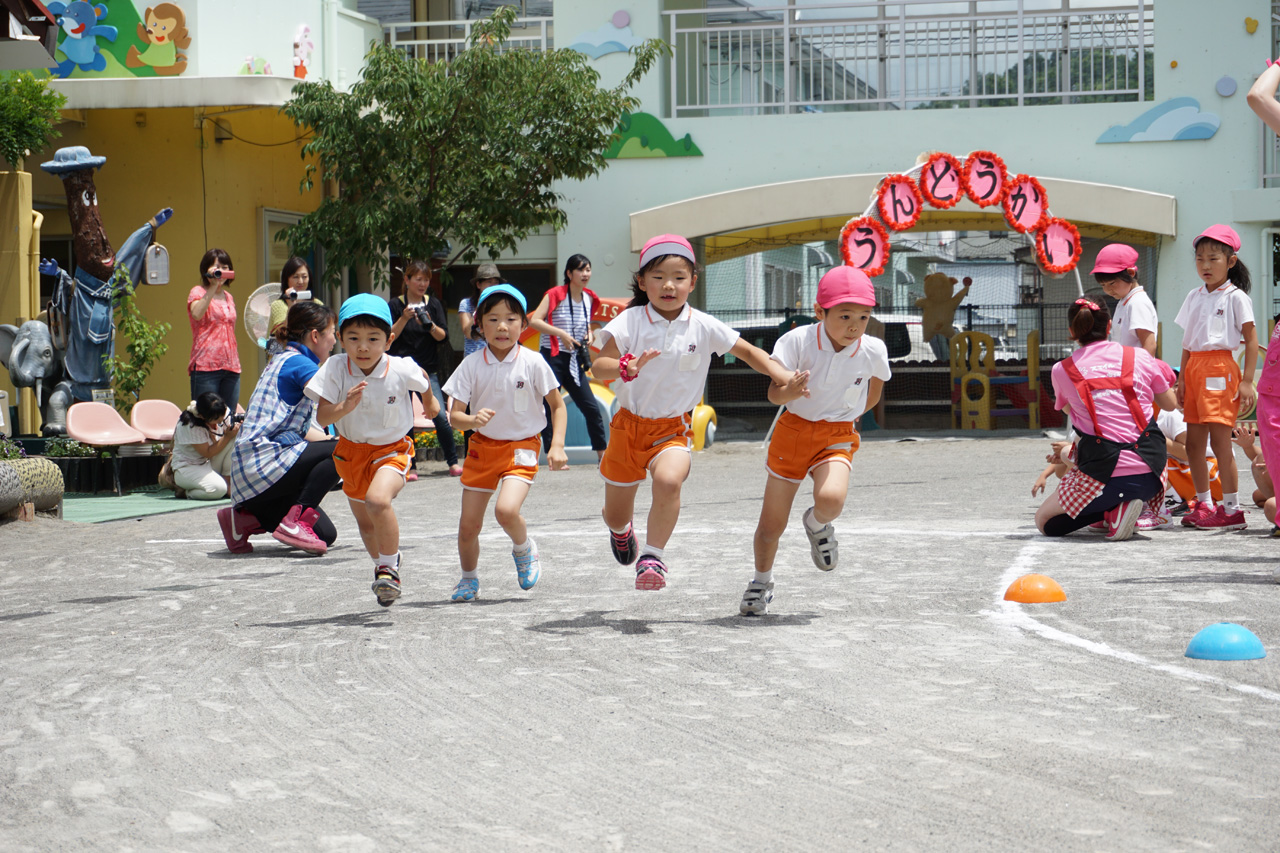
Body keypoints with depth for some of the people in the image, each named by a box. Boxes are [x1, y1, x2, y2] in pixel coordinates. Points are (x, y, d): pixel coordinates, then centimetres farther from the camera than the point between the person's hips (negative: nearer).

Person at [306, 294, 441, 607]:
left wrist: (430, 402, 25)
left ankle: (390, 567, -11)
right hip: (351, 450, 4)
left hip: (392, 449, -4)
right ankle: (382, 564, 51)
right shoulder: (335, 369, -20)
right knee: (364, 522, 20)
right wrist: (345, 407, -42)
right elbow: (321, 417, -23)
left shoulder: (402, 370, -22)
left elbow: (423, 382, 4)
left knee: (378, 500, -32)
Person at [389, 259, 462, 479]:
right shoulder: (396, 305, 2)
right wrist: (404, 318, -17)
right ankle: (410, 467, 6)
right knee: (404, 419, -2)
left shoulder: (433, 304, 8)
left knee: (440, 415, -10)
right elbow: (389, 336, -4)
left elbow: (442, 336, 2)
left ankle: (453, 462, 0)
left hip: (428, 369, 1)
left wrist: (430, 325, -17)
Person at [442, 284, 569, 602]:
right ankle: (469, 578, 31)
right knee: (469, 524, 3)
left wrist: (557, 445, -12)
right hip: (483, 445, 3)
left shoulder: (532, 363, -10)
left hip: (522, 446, -2)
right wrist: (473, 420, -29)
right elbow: (455, 414, -6)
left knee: (506, 510, -26)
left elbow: (558, 406, 0)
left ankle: (523, 548, 8)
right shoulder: (472, 365, -7)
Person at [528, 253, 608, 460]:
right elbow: (534, 320, -18)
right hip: (553, 357, -6)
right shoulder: (556, 295, -9)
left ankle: (602, 455, 10)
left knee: (591, 408, 4)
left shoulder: (589, 298, 9)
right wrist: (561, 334, -23)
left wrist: (589, 334, 4)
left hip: (575, 361, 6)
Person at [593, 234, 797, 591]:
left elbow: (748, 351, 3)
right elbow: (599, 367, -21)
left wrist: (781, 374, -16)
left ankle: (652, 557, -21)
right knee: (615, 516, 13)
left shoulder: (703, 327, -6)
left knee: (669, 480, -35)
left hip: (673, 428, 0)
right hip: (629, 424, 0)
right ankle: (621, 530, 53)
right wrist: (627, 368, -44)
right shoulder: (631, 321, -11)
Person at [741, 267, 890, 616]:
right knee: (771, 526, 6)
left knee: (831, 499, -31)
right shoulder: (798, 341, -17)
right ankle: (761, 583, 35)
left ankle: (817, 524, 7)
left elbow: (873, 394, 12)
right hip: (793, 430, 0)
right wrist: (789, 392, -39)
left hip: (837, 436, 0)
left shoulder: (873, 351, -11)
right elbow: (773, 393, -19)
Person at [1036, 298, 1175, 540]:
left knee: (1044, 521, 17)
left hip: (1106, 478, -4)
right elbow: (1169, 404, 19)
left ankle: (1114, 510, -6)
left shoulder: (1061, 370, 0)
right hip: (1149, 478, 4)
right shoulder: (1140, 357, 3)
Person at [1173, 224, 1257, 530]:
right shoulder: (1194, 297, 15)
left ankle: (1231, 510, -6)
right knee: (1193, 443, 8)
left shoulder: (1235, 297, -4)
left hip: (1220, 368, -7)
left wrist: (1247, 381, -13)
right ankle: (1204, 505, 19)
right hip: (1195, 369, 7)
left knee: (1220, 440, -10)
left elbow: (1251, 340, -6)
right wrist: (1182, 379, 13)